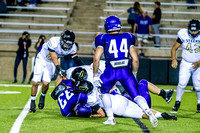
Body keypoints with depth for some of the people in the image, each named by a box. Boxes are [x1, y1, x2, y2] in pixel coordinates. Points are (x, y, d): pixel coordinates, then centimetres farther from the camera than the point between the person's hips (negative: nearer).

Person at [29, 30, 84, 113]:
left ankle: (42, 97, 20)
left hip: (51, 64, 3)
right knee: (36, 82, -9)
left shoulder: (72, 47, -19)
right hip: (41, 59, -3)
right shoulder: (54, 42, -34)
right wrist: (59, 69, -46)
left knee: (46, 83, -11)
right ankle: (32, 102, 8)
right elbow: (54, 58, -35)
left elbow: (76, 59, -9)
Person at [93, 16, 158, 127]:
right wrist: (134, 74, 22)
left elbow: (96, 59, 0)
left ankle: (110, 118, 17)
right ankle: (148, 111, -24)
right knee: (136, 95, 5)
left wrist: (95, 75, 9)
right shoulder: (128, 38, 16)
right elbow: (135, 60, 10)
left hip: (110, 71, -1)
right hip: (125, 71, 1)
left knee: (104, 91, 25)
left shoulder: (104, 39, 11)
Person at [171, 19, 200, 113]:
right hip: (185, 64, -1)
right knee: (182, 83, -15)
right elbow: (174, 48, -2)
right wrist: (174, 59, -17)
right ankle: (177, 102, 2)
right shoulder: (183, 35, -11)